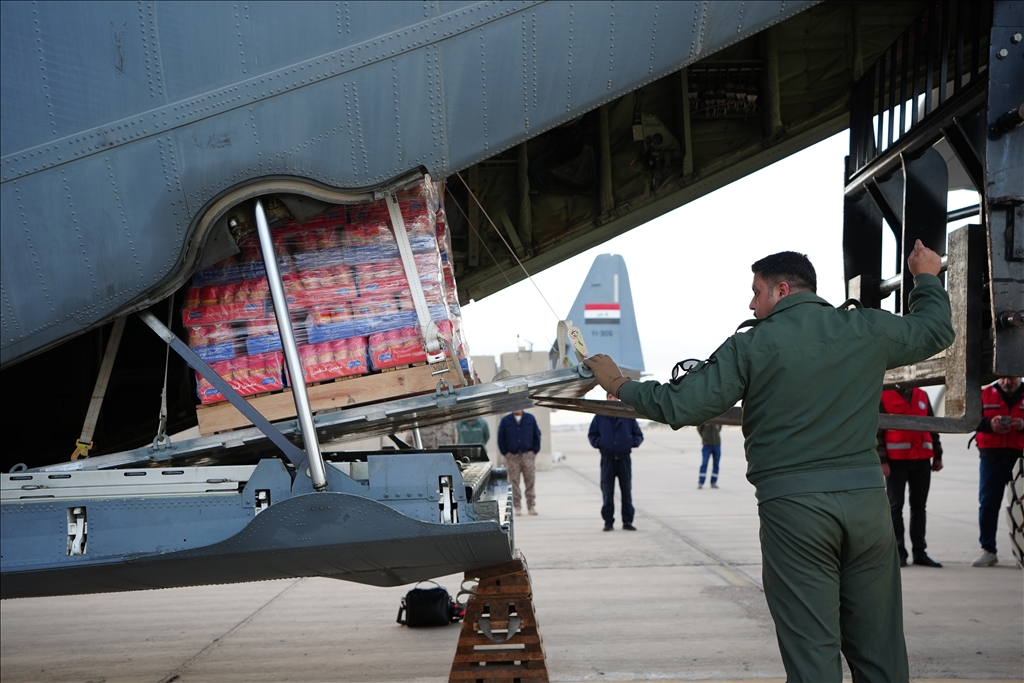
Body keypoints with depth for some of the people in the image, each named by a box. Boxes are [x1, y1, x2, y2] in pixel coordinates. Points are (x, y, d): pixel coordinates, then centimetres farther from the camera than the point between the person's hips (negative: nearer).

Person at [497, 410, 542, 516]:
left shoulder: (530, 419, 7)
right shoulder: (505, 421, 5)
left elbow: (537, 436, 10)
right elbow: (501, 439, 7)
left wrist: (534, 451, 2)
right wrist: (505, 453, 0)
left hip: (528, 455, 0)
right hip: (512, 456, 0)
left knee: (530, 481, 0)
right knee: (514, 482, 0)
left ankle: (531, 506, 6)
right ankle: (517, 507, 6)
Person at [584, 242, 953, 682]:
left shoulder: (752, 346, -4)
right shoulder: (869, 329, 6)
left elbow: (681, 406, -6)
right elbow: (936, 331, 24)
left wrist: (620, 386, 9)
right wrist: (927, 278, 43)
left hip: (793, 503, -3)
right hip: (866, 498, 4)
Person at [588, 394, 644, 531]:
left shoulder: (628, 416, 5)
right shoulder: (600, 417, 5)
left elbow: (639, 435, 11)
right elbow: (592, 434, 13)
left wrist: (632, 442, -8)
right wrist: (599, 443, -6)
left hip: (624, 458, 0)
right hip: (607, 458, 0)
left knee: (626, 491, 3)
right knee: (607, 492, 0)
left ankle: (627, 521, 9)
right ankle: (608, 522, 7)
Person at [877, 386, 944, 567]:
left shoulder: (922, 396, 15)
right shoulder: (884, 397, -1)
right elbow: (877, 430, -5)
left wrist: (937, 456, 12)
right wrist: (882, 460, -12)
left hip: (922, 459, 5)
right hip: (896, 460, -5)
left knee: (919, 506, 8)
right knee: (895, 506, -1)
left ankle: (919, 551, 14)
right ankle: (898, 552, 2)